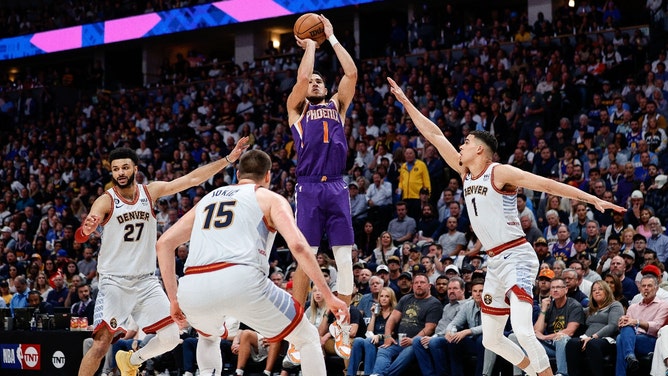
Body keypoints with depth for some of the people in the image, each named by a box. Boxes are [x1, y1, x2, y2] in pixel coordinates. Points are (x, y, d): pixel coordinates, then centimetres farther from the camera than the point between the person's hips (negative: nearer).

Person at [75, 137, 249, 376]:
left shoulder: (151, 192, 2)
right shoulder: (105, 201, -10)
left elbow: (192, 179, -2)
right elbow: (80, 236, -25)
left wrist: (228, 159, -8)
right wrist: (86, 228, -50)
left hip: (146, 281, 4)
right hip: (114, 282, -4)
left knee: (170, 338, -1)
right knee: (101, 343, -15)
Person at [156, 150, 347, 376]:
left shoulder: (208, 199, 32)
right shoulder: (271, 199, 18)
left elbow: (164, 243, 28)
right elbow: (297, 245, 1)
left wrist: (174, 299, 29)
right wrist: (329, 297, 3)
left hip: (192, 289, 4)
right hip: (240, 281, -4)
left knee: (209, 336, 40)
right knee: (308, 338, 16)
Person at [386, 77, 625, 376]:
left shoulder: (500, 172, -9)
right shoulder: (465, 173, 12)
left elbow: (548, 184, -15)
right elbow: (433, 134, 15)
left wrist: (594, 200, -22)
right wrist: (405, 101, 16)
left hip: (516, 256, -8)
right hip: (494, 262, 9)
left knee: (522, 330, -24)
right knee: (491, 339, 10)